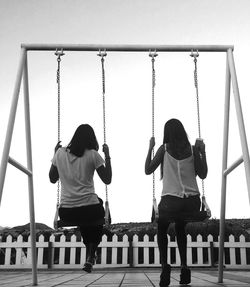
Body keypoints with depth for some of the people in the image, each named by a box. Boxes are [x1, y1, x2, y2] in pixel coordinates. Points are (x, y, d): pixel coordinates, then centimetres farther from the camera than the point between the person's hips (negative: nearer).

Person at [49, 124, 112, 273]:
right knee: (97, 221, 31)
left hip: (66, 212, 3)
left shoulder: (60, 153, 3)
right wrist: (107, 156, 7)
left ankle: (90, 254, 36)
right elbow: (107, 180, 1)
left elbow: (52, 179, 16)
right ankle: (91, 256, 15)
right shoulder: (92, 155, -5)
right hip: (89, 208, -3)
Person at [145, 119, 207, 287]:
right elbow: (203, 175, 10)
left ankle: (165, 265, 3)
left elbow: (148, 170, 4)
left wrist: (150, 148, 10)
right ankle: (184, 267, 21)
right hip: (192, 201, 3)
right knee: (180, 228, 32)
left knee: (162, 230, 26)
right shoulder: (193, 149, 4)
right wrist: (202, 152, 14)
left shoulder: (164, 149, -1)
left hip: (171, 200, -2)